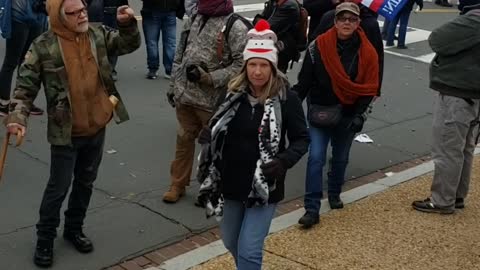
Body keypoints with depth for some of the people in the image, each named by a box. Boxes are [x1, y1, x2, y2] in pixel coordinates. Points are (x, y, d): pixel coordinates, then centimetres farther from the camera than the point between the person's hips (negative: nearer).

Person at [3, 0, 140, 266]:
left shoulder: (98, 34, 0)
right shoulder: (44, 46, -13)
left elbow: (129, 44, 10)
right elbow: (25, 85, -9)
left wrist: (127, 23, -9)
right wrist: (17, 116, -21)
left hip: (96, 127, 5)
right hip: (66, 132, -5)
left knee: (85, 182, 18)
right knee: (59, 187, 4)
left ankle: (74, 229, 37)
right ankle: (45, 239, 22)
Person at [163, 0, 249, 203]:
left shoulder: (235, 27, -12)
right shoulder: (193, 20, 9)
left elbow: (243, 63, -18)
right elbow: (179, 55, 16)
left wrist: (209, 78, -20)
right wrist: (173, 86, 15)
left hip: (212, 100, -6)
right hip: (185, 95, 6)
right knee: (183, 141, 16)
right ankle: (177, 185, 30)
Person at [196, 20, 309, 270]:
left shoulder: (287, 99, -14)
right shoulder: (235, 93, -2)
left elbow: (302, 139, -6)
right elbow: (220, 129, 11)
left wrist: (283, 161, -23)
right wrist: (208, 133, -11)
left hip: (265, 186, -5)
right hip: (232, 181, 5)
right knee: (231, 243, 21)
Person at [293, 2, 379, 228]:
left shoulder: (367, 52, -7)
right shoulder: (318, 46, -11)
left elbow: (369, 87, -5)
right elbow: (305, 80, -6)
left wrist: (359, 114, -15)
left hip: (348, 114, 2)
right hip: (320, 112, -2)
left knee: (341, 158, 16)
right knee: (316, 158, -9)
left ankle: (334, 193, 40)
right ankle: (312, 209, -5)